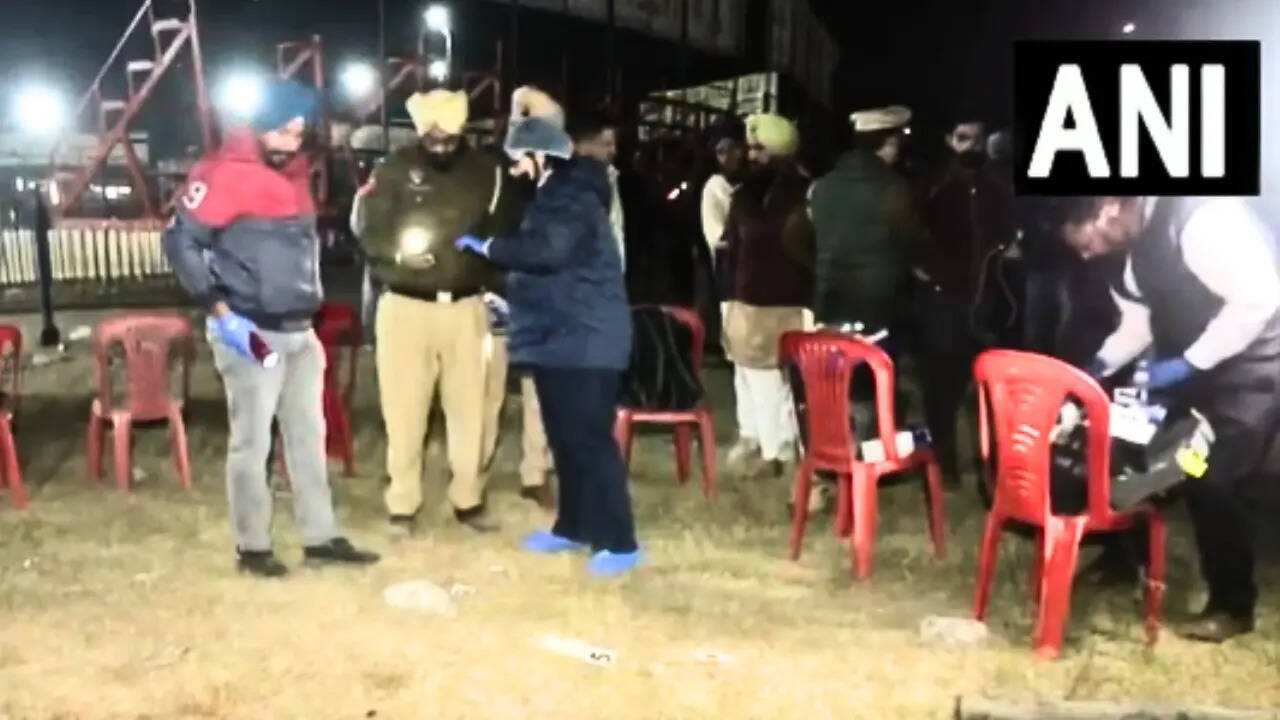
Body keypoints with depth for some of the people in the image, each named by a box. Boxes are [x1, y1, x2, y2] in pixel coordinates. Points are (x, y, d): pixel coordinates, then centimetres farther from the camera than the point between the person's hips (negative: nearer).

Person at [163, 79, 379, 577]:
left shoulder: (294, 171, 10)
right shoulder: (226, 173, -15)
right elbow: (180, 241, -16)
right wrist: (220, 313, -19)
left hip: (300, 331, 8)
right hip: (251, 333, -8)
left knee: (309, 434, 13)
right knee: (251, 441, 2)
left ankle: (321, 538, 22)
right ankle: (252, 546, 14)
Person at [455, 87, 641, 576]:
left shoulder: (572, 197, -15)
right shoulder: (555, 195, 18)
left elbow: (548, 251, -31)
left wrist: (487, 246, -19)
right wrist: (510, 297, 16)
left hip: (584, 339, -11)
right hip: (559, 336, 11)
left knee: (590, 438, -10)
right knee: (565, 438, 15)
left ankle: (618, 542, -5)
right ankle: (573, 527, 26)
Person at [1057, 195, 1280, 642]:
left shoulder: (1200, 219, -27)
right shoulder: (1132, 249, 1)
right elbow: (1138, 324, 11)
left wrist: (1188, 363, -26)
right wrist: (1100, 367, -5)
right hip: (1189, 366, 8)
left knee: (1215, 482, -8)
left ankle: (1232, 605, 8)